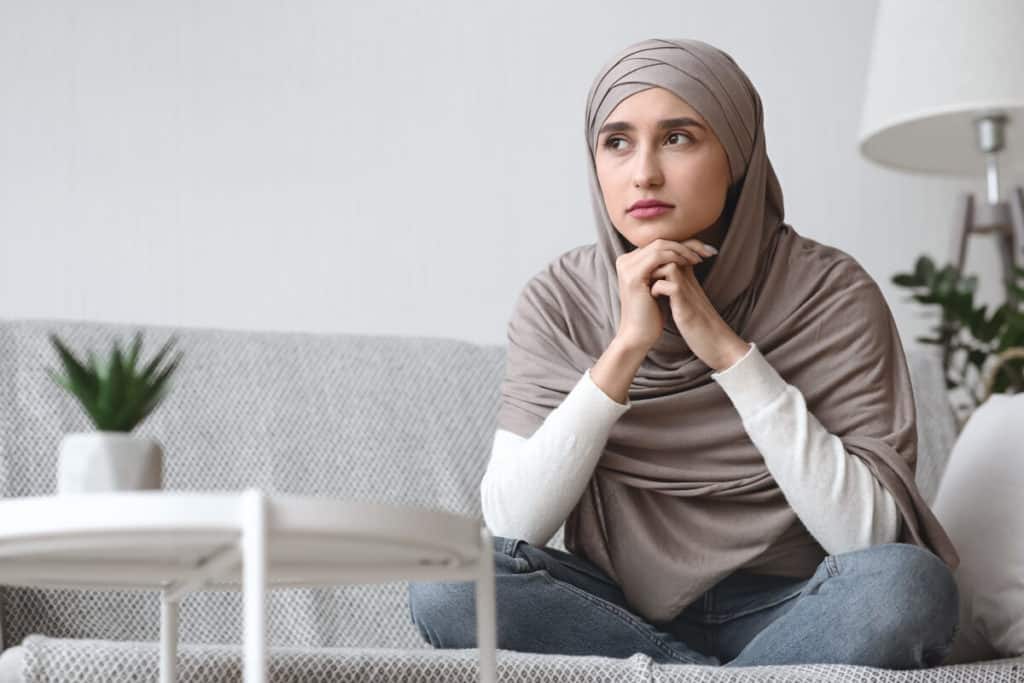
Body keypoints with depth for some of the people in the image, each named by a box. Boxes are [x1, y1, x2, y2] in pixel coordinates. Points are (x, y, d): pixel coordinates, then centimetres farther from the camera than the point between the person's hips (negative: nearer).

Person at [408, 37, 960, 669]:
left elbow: (868, 533, -18)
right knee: (446, 578, -25)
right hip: (623, 610, 2)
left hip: (788, 614, -2)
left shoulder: (830, 292, -9)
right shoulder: (561, 301, -2)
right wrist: (626, 348, -21)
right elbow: (509, 524, -12)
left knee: (909, 584, -32)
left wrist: (729, 351, -22)